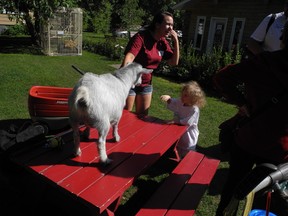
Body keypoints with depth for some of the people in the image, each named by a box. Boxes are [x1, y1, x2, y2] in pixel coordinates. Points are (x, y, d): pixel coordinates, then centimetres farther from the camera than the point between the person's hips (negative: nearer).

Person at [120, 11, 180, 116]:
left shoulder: (163, 42, 1)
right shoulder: (141, 37, -19)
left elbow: (174, 62, 2)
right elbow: (129, 57, -32)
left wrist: (176, 41, -10)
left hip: (146, 84, 6)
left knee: (143, 116, 18)